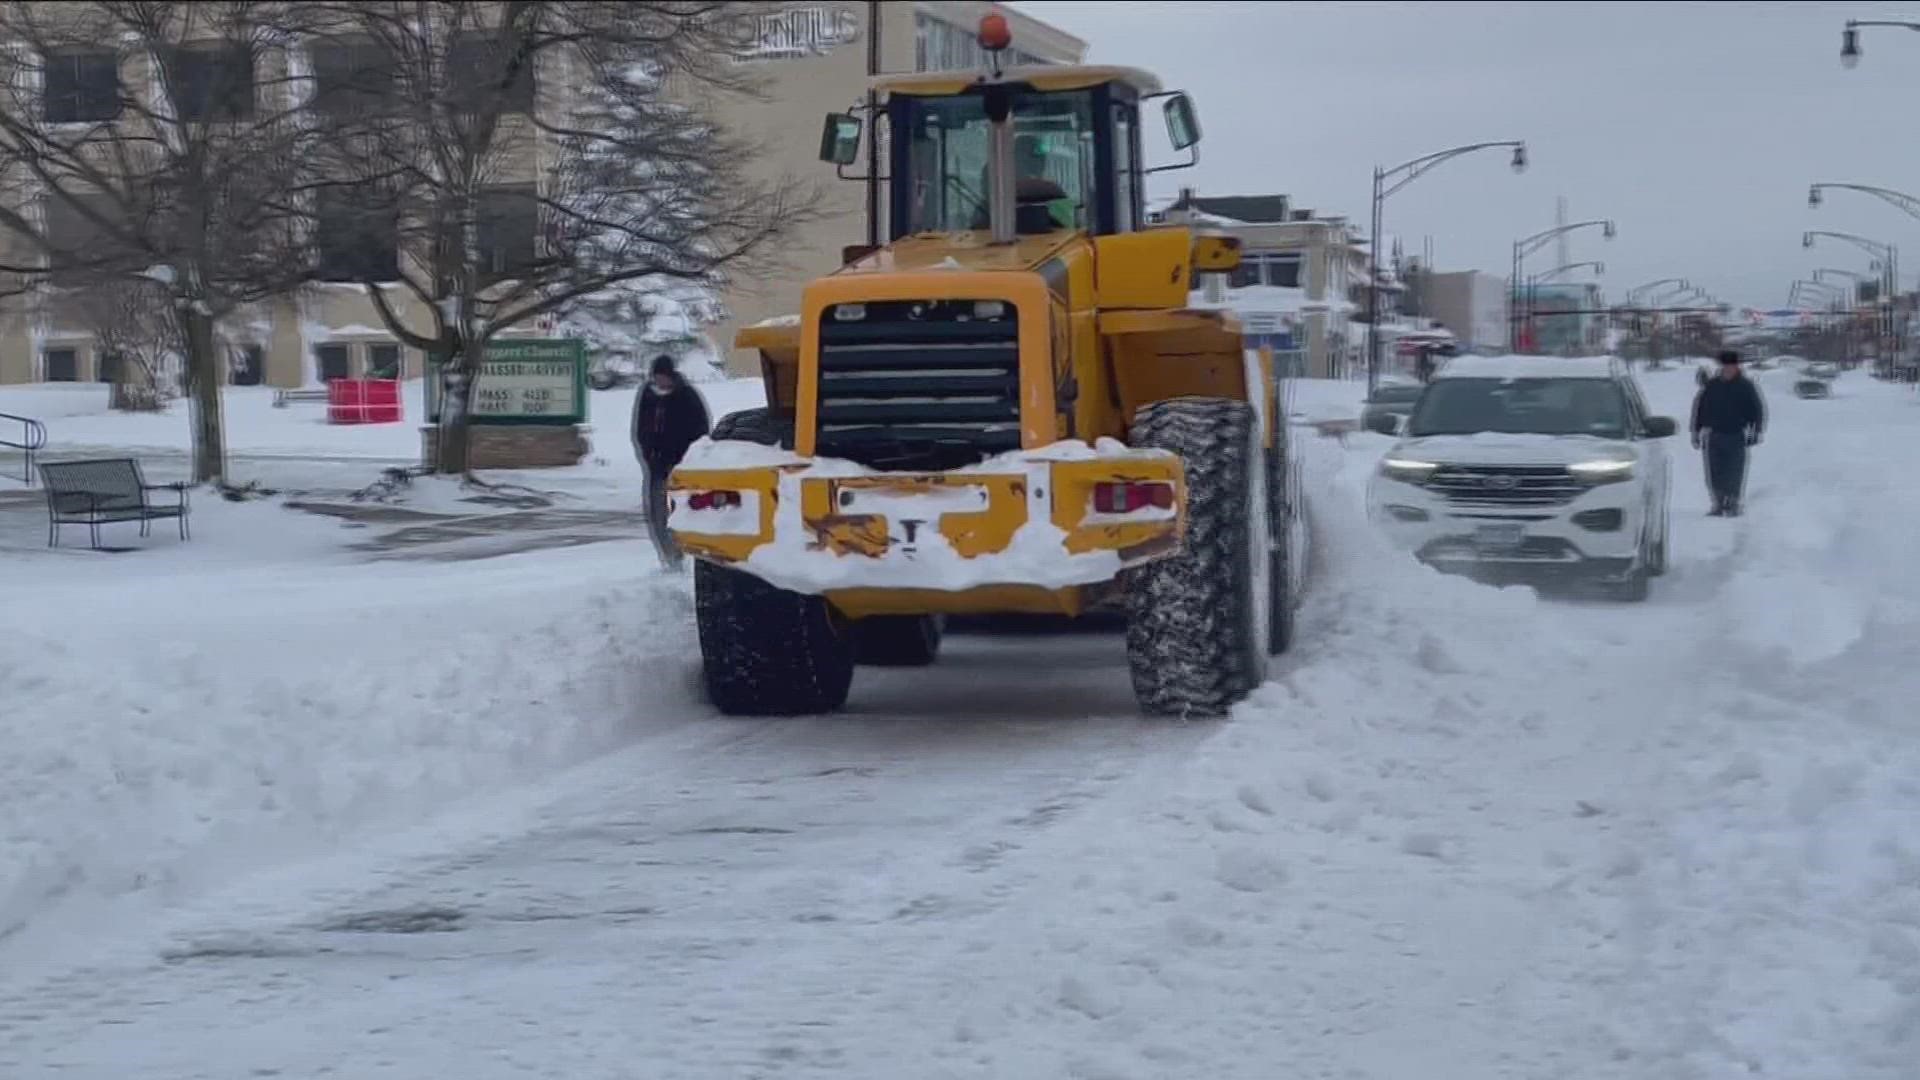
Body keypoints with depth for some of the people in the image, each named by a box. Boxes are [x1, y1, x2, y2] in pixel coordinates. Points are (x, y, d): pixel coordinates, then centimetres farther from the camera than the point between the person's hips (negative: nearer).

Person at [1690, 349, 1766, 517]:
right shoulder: (1710, 386, 7)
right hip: (1714, 436, 2)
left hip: (1737, 436, -2)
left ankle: (1733, 505, 5)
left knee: (1734, 473, -5)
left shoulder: (1746, 386, 2)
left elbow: (1757, 409, 5)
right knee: (1714, 473, -1)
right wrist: (1697, 432, 11)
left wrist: (1755, 432, -1)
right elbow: (1699, 409, 13)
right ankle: (1719, 504, 10)